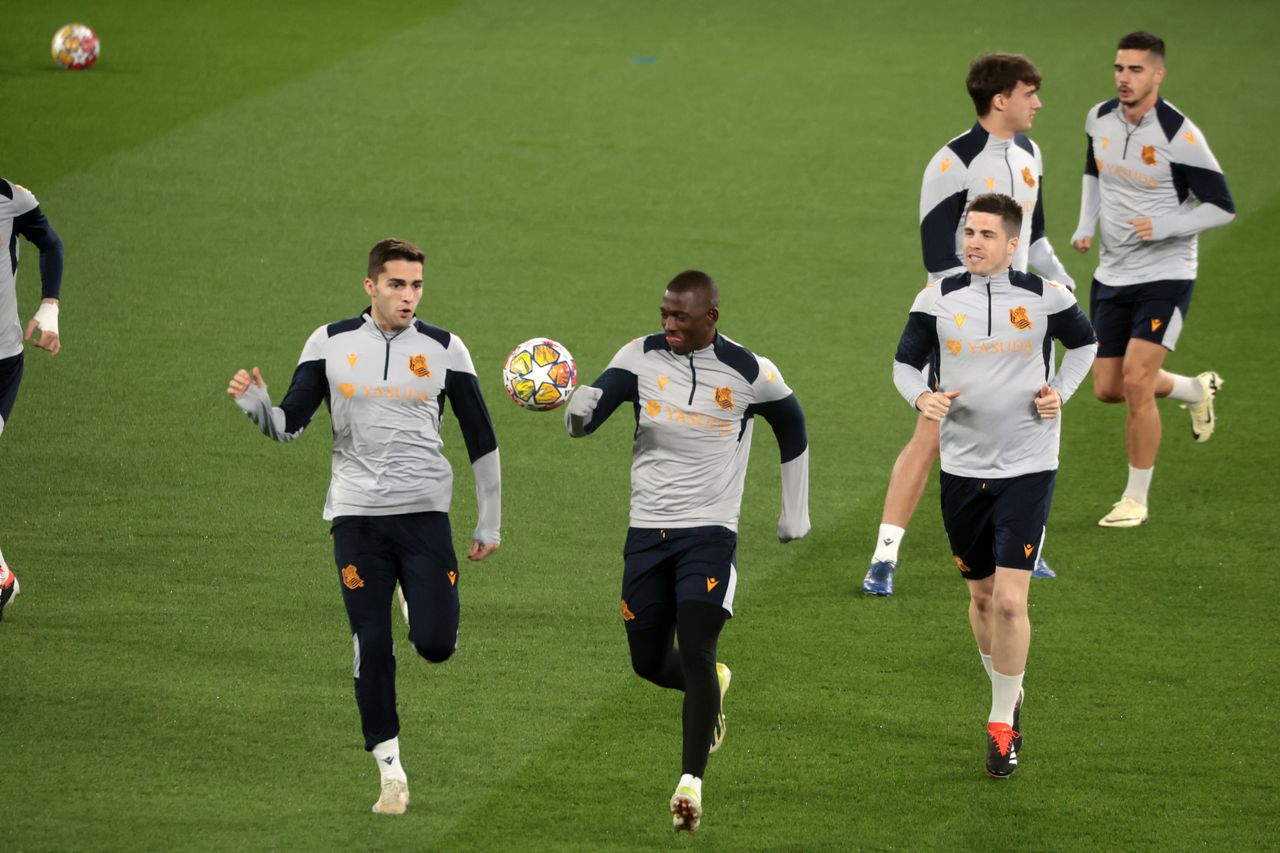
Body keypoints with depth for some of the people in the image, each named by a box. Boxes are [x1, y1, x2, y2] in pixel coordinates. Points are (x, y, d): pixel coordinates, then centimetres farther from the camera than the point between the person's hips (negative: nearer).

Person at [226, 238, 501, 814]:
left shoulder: (444, 350, 2)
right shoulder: (330, 344, 2)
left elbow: (481, 439, 9)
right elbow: (289, 424, 4)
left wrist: (490, 523, 9)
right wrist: (256, 406, -19)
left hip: (425, 511, 0)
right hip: (357, 513, 0)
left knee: (436, 644, -10)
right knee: (371, 647, -3)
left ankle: (422, 609, 28)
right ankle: (390, 772, 8)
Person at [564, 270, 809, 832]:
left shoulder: (749, 373, -5)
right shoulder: (641, 357, -3)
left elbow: (792, 430, 14)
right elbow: (585, 417, -15)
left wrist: (795, 511, 16)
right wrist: (577, 409, -40)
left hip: (710, 533, -3)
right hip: (647, 532, 3)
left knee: (695, 651, -17)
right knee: (649, 661, 10)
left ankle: (691, 783, -15)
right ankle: (712, 686, 44)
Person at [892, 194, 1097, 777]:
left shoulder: (1045, 296, -4)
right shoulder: (938, 298, -1)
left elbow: (1084, 341, 15)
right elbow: (905, 361, 7)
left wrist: (1061, 391, 0)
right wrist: (921, 397, -14)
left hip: (1027, 468, -3)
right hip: (962, 467, 3)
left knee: (1009, 598, -13)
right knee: (982, 595, 13)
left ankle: (1002, 724, -1)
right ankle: (1010, 693, 37)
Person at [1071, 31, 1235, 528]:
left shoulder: (1178, 135, -18)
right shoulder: (1100, 119, 0)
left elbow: (1221, 207, -13)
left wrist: (1161, 228, -24)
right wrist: (1086, 224, 5)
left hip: (1165, 276, -6)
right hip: (1112, 276, 6)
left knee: (1136, 382, -16)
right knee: (1108, 389, 7)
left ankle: (1136, 499, 0)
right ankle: (1196, 391, 37)